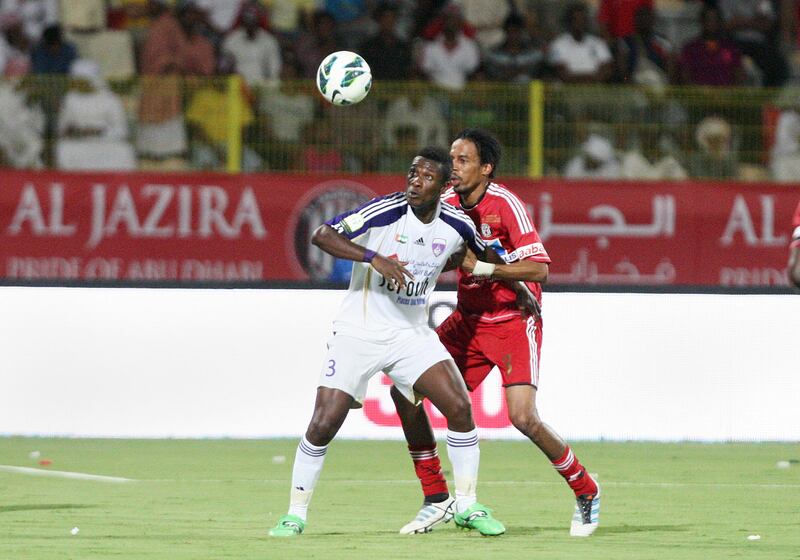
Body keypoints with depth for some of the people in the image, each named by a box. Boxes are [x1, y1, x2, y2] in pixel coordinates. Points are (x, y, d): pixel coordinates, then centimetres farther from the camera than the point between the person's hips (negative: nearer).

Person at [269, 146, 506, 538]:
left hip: (412, 334, 4)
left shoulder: (457, 225, -3)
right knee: (323, 424, -10)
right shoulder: (385, 211, -18)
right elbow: (322, 235, -25)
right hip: (358, 332, -3)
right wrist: (375, 258, -35)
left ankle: (466, 506, 5)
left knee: (459, 407, -11)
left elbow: (483, 254, 21)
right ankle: (295, 514, 7)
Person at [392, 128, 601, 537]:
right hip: (468, 319, 7)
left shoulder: (506, 205, -18)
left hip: (514, 321, -7)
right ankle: (437, 499, 8)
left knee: (523, 416, -21)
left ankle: (586, 492, 4)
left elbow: (539, 269, -22)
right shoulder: (448, 203, 1)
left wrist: (485, 267, -29)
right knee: (404, 391, -3)